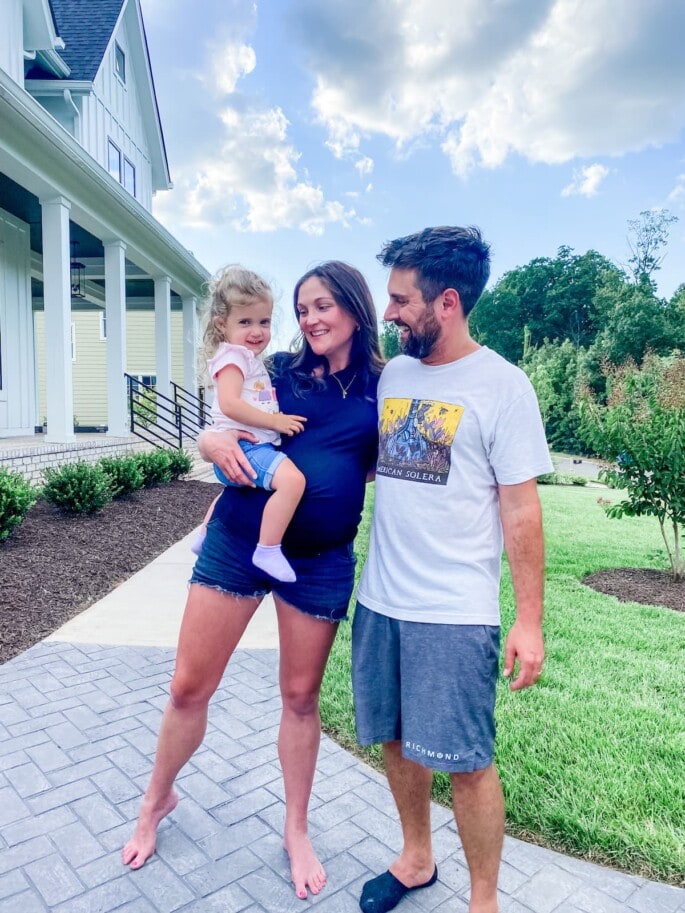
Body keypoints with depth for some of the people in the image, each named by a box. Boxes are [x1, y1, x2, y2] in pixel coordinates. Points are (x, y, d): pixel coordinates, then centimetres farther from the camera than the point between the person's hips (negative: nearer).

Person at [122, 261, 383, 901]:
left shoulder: (382, 389, 1)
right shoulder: (281, 371, 2)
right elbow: (216, 432, 7)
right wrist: (215, 443, -15)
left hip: (319, 561, 0)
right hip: (236, 541, 1)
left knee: (300, 697, 14)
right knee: (189, 686, 9)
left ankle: (296, 830, 37)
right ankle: (157, 799, 39)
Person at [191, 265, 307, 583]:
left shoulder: (250, 358, 20)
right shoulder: (233, 355, -12)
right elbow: (230, 404, -26)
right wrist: (275, 421, -24)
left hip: (254, 446, 11)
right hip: (242, 447, -11)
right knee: (292, 479, -32)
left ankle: (205, 536, 56)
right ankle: (268, 551, -25)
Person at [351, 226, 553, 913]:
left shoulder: (501, 384, -9)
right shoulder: (392, 374, 7)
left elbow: (520, 509, -8)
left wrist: (529, 620, -8)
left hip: (455, 613, -5)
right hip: (378, 600, 6)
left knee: (464, 761, 5)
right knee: (397, 740, 17)